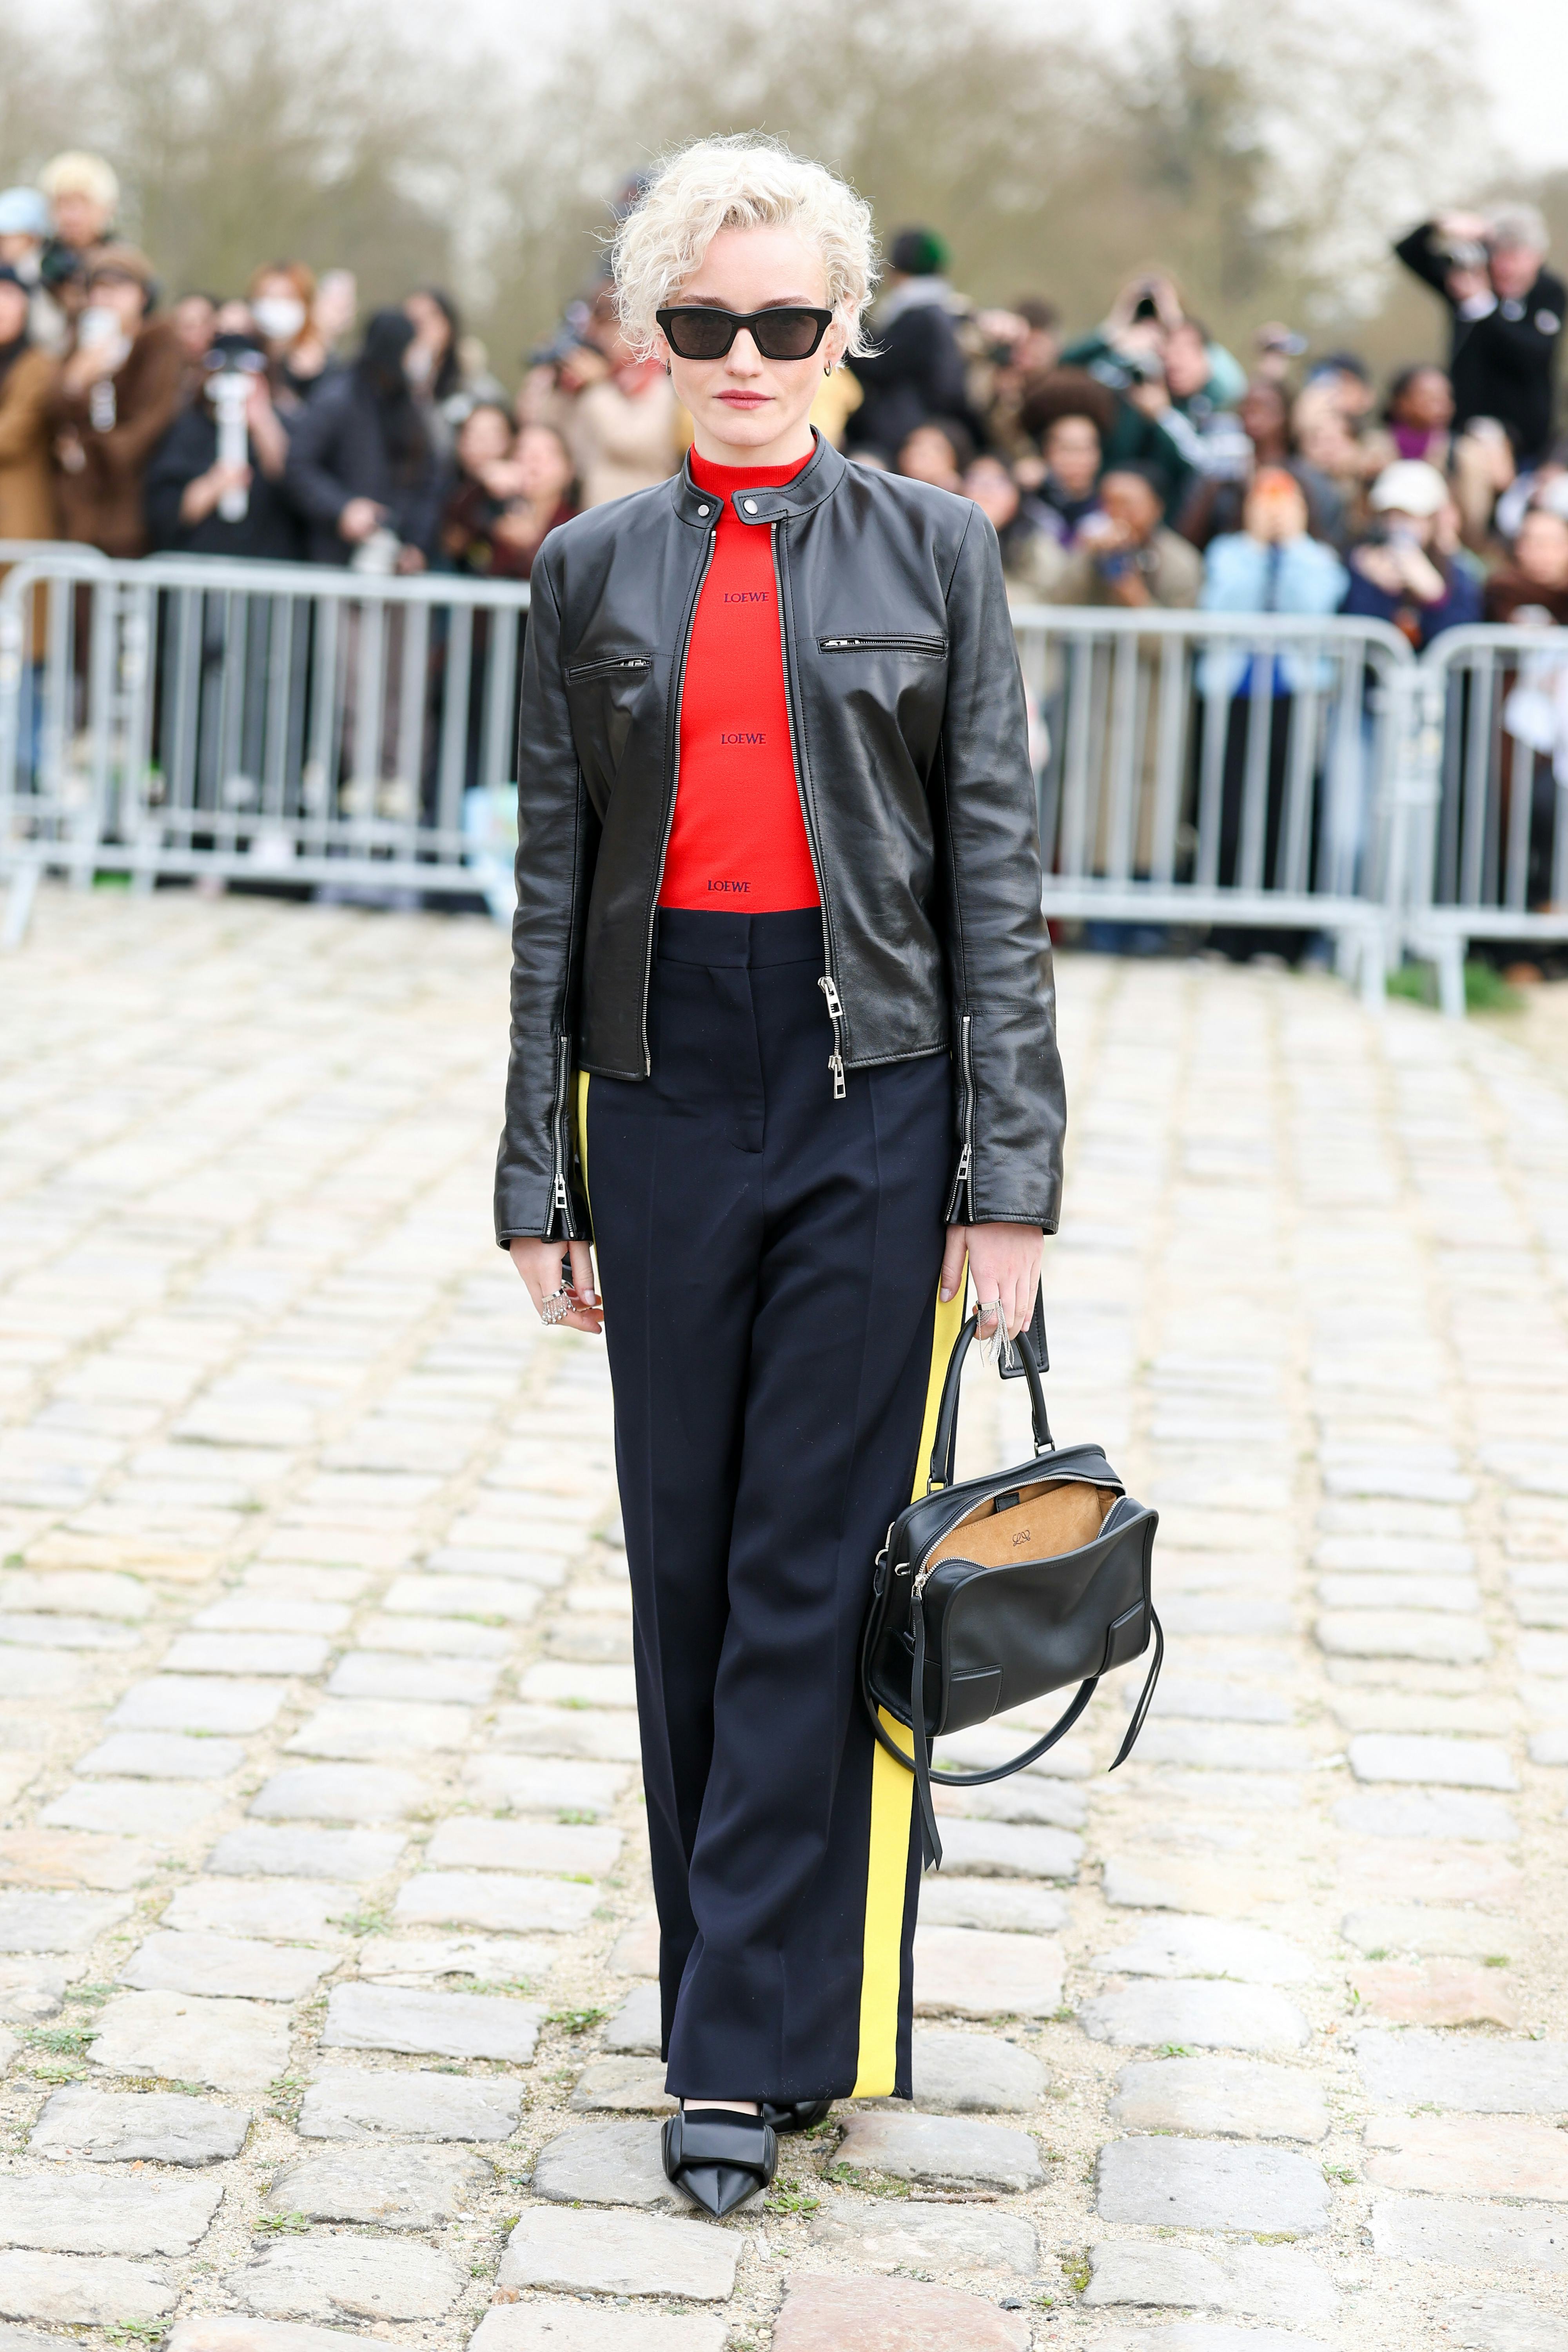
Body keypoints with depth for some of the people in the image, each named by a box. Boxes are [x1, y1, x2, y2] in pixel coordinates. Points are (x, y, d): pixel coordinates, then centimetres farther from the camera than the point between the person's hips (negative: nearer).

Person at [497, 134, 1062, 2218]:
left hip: (874, 1096, -2)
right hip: (669, 1089, 3)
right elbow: (553, 881, 8)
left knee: (816, 1569, -3)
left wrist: (1010, 1168, -5)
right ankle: (747, 1975, 22)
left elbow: (995, 866, 1)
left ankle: (753, 2047, 1)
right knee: (687, 1560, 8)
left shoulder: (932, 551, 3)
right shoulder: (592, 573, 7)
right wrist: (539, 1169, 5)